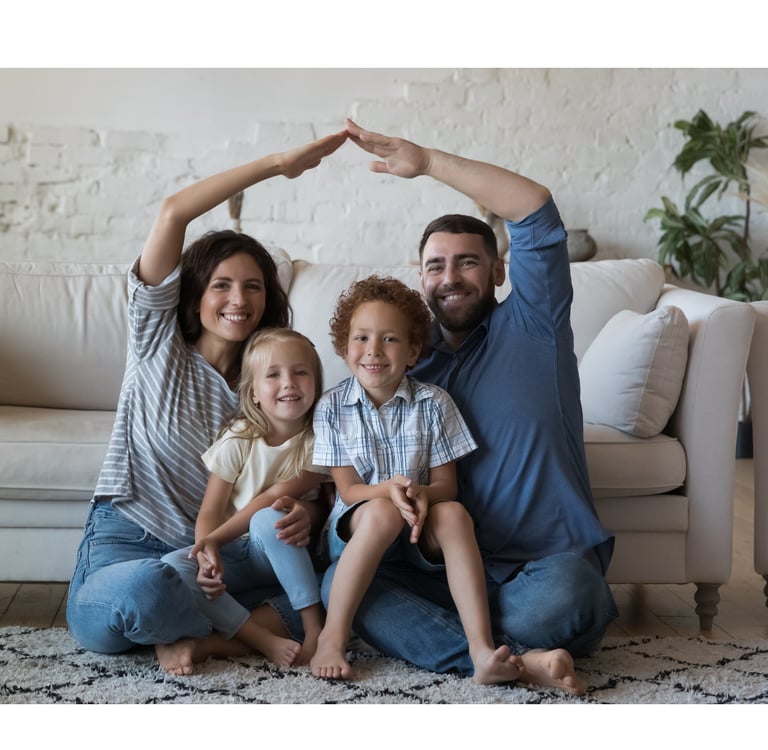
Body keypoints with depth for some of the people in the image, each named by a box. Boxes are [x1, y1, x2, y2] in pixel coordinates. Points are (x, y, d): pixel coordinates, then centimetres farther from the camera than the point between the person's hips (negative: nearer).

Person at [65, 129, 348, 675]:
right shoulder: (158, 342, 3)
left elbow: (302, 486, 8)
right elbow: (173, 213, -9)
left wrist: (305, 514, -18)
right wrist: (276, 163, -8)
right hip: (128, 542, -3)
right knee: (142, 592, -39)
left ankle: (196, 638, -14)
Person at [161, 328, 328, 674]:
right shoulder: (239, 440, -7)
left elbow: (273, 499, -17)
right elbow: (209, 512, -9)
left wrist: (214, 540, -20)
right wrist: (207, 552, -30)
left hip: (288, 551, -2)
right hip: (236, 555, 2)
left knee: (269, 519, -35)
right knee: (171, 567, -24)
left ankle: (315, 626, -28)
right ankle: (266, 642, -31)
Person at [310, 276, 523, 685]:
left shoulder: (434, 403, -2)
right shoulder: (332, 408, -4)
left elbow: (446, 484, -3)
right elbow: (348, 490, -7)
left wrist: (422, 494, -28)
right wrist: (389, 489, -29)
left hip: (419, 531, 1)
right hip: (354, 530, -1)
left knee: (454, 513, -31)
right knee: (383, 512, -35)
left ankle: (482, 651, -41)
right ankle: (332, 637, -27)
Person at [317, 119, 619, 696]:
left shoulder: (530, 326, 5)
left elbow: (536, 211, -8)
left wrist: (429, 162, -11)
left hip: (547, 563, -3)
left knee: (556, 604, -38)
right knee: (339, 580, -23)